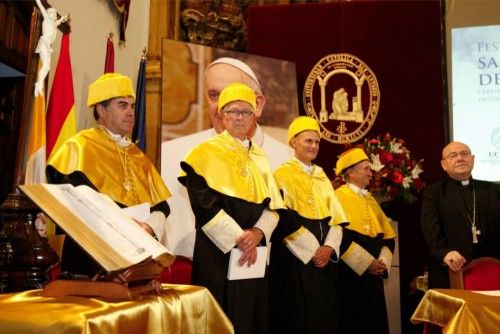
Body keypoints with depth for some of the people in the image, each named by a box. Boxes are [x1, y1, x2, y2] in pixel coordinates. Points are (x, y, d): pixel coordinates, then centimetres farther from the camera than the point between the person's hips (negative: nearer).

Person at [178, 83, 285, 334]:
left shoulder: (259, 157, 13)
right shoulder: (207, 151, -4)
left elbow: (273, 203, 7)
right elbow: (204, 203, -14)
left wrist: (258, 232, -12)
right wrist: (237, 237, -18)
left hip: (255, 253, 6)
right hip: (219, 251, -5)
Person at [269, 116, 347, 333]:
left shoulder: (322, 176, 15)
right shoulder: (283, 175, -4)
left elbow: (336, 216, 8)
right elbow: (284, 218, -14)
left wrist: (329, 247, -8)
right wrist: (312, 249, -16)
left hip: (323, 256, 6)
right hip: (295, 257, -6)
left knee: (324, 315, 9)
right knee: (298, 315, -2)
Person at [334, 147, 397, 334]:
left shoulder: (371, 200, 16)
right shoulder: (339, 197, -7)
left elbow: (388, 236, 15)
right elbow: (339, 237, -17)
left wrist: (383, 262, -2)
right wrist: (366, 262, -16)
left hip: (373, 274, 7)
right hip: (350, 273, -7)